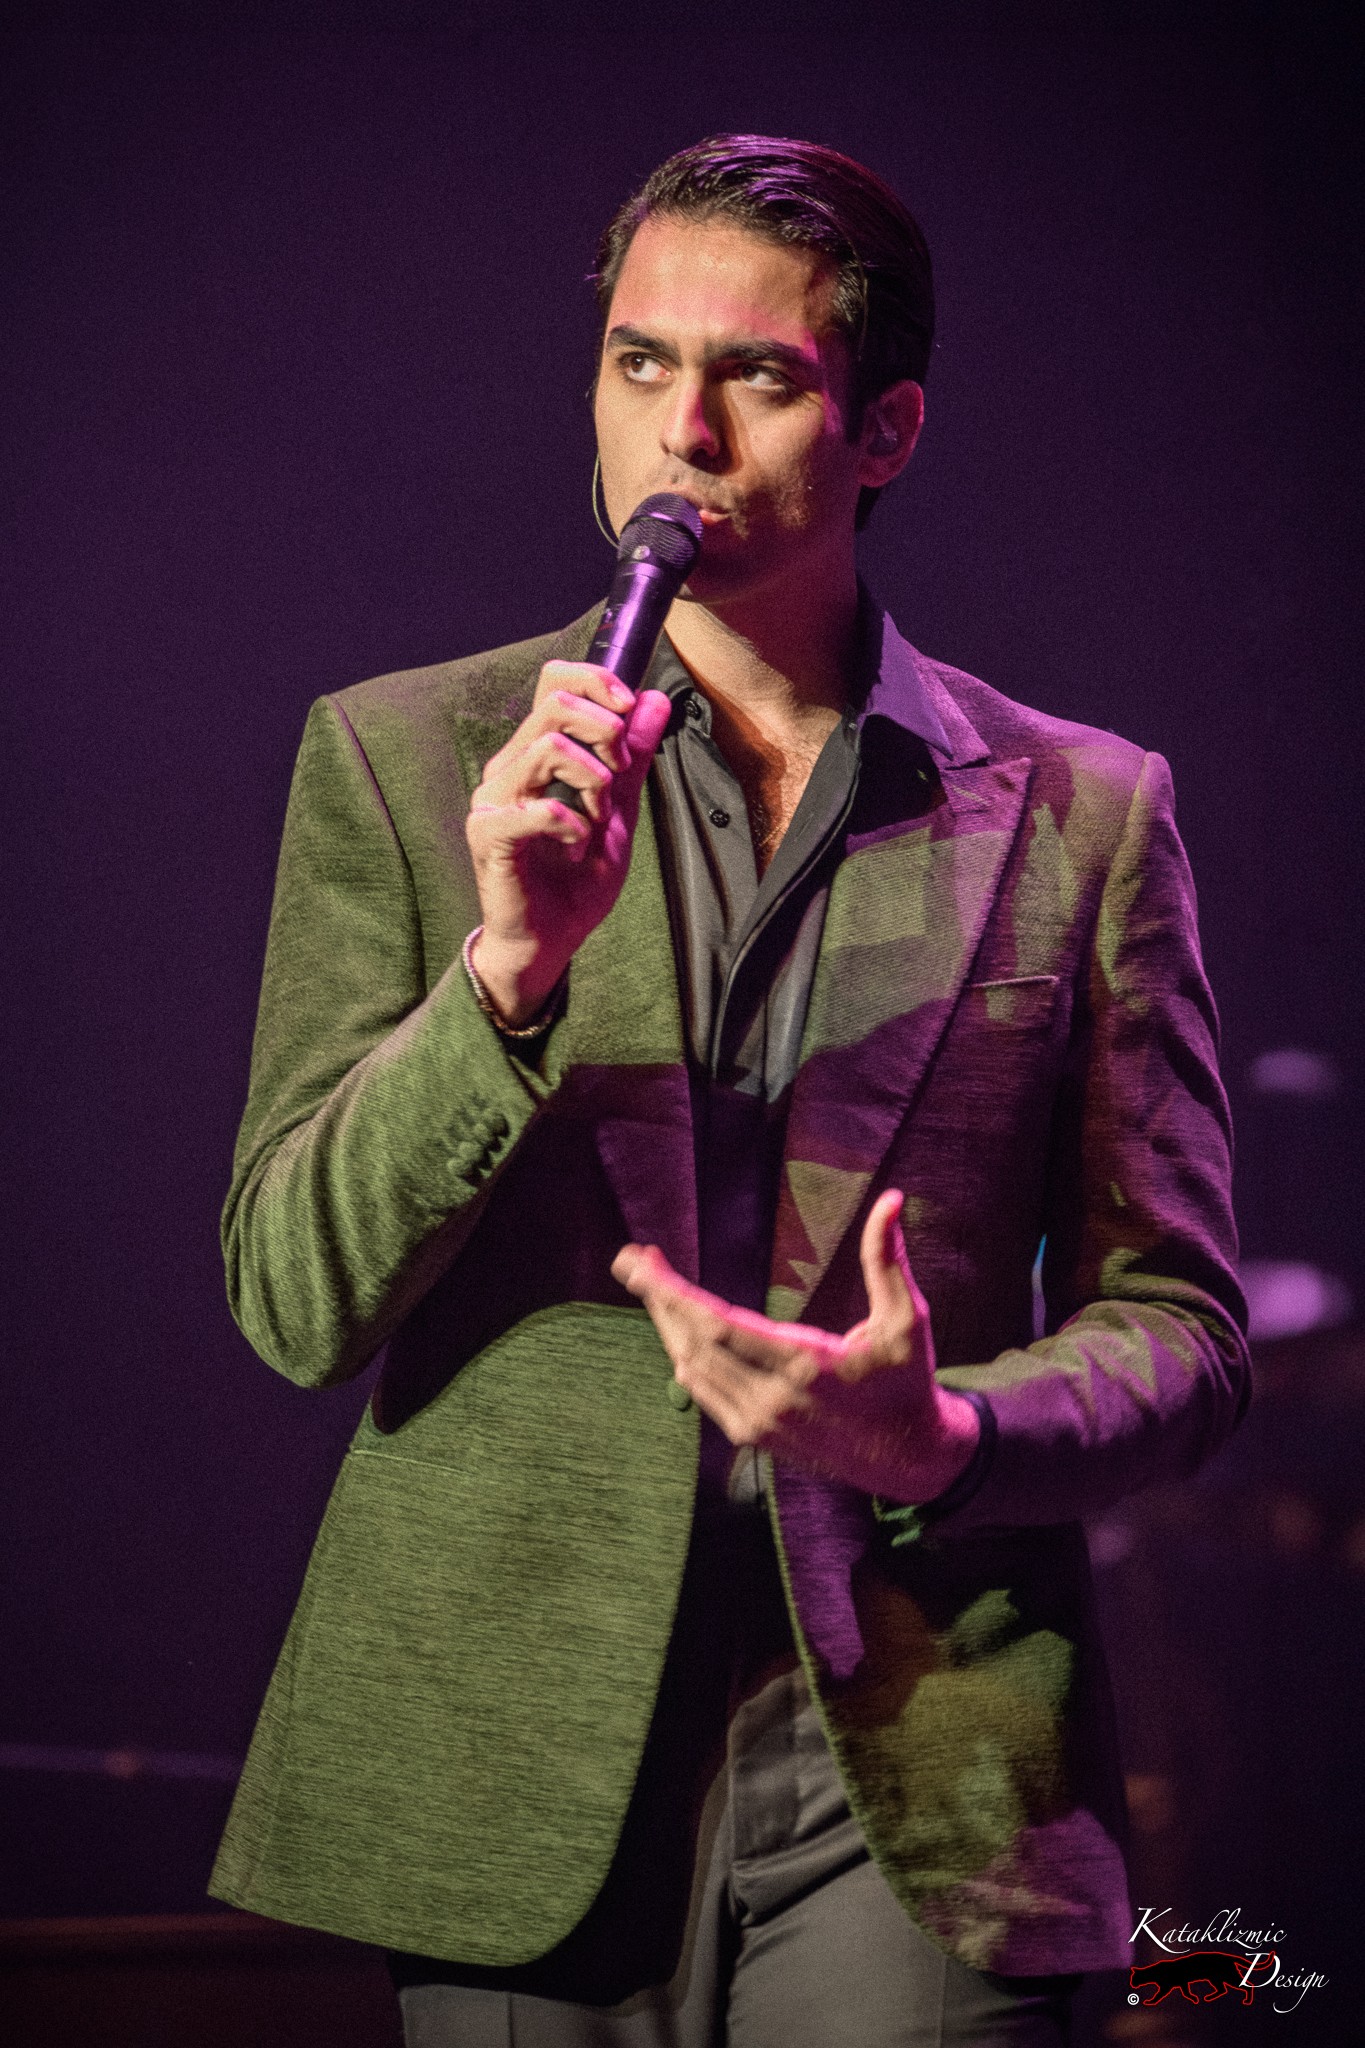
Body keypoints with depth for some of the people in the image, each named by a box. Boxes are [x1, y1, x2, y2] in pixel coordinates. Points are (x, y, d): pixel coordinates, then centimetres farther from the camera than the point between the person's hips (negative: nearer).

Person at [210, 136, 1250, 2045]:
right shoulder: (401, 759, 8)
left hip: (920, 1789, 0)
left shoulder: (1081, 813, 9)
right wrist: (510, 963, -15)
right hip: (519, 1782, 0)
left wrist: (943, 1436, -11)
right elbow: (295, 1297, 1)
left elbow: (1175, 1330, 10)